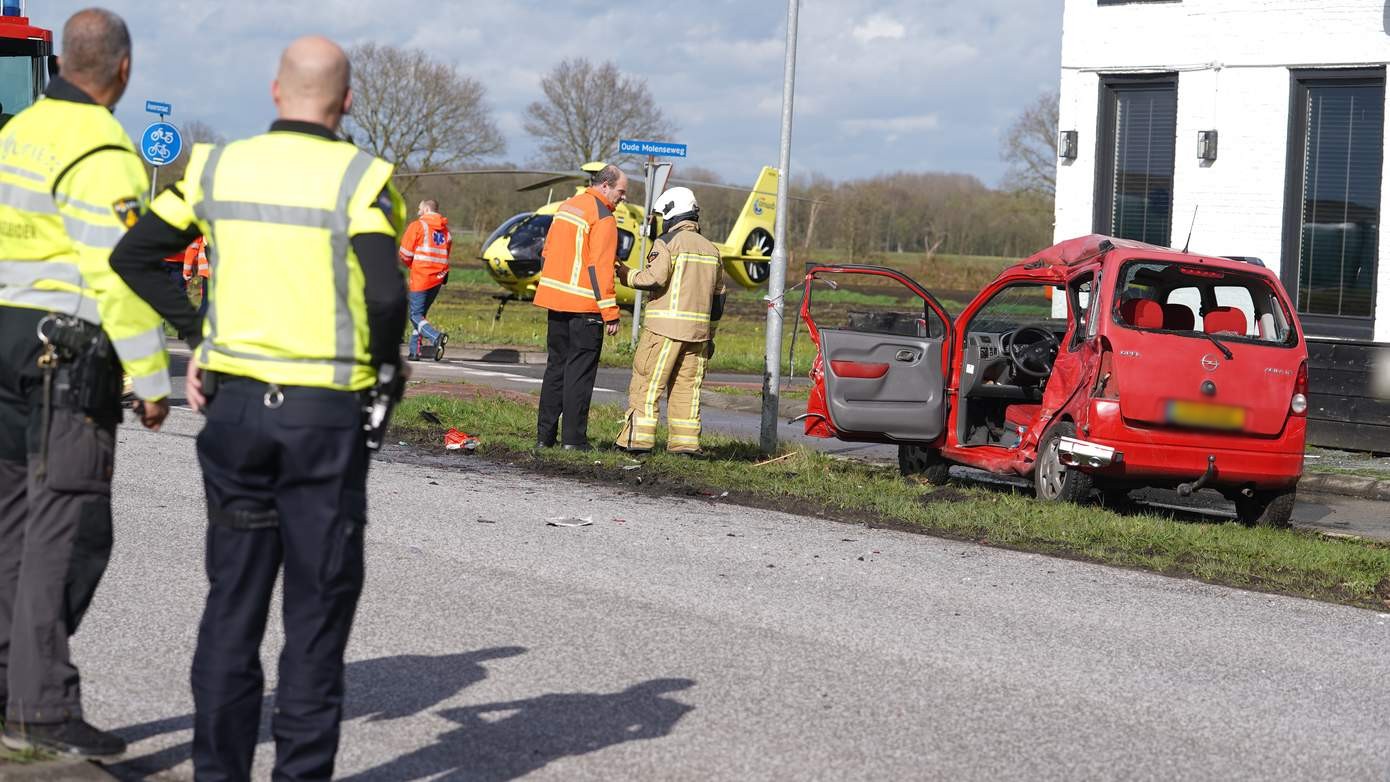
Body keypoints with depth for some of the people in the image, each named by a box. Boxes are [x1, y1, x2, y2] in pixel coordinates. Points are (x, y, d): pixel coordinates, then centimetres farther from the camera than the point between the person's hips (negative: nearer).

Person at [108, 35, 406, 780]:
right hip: (325, 412, -3)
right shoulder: (359, 178, -9)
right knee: (318, 601, 7)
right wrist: (385, 359, -3)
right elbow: (385, 293, -21)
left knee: (232, 594, 12)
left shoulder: (218, 167, 3)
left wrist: (196, 331, 10)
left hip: (235, 402, 4)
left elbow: (132, 255, 5)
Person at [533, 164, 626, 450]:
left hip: (555, 299, 8)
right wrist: (610, 313, -15)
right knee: (580, 371, -2)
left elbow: (548, 252, 19)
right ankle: (573, 438, -2)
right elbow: (600, 268, -17)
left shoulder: (567, 207, 14)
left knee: (555, 367, 13)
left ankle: (545, 435, 12)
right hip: (584, 306, -8)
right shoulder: (603, 217, -11)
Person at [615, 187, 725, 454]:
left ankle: (638, 438, -6)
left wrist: (628, 275, 1)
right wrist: (709, 334, 23)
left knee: (647, 383, -3)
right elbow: (718, 296, 18)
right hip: (697, 329, 6)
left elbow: (655, 279, -17)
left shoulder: (667, 242, -5)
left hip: (665, 326, -6)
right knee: (687, 386, 8)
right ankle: (685, 442, 5)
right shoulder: (711, 249, 17)